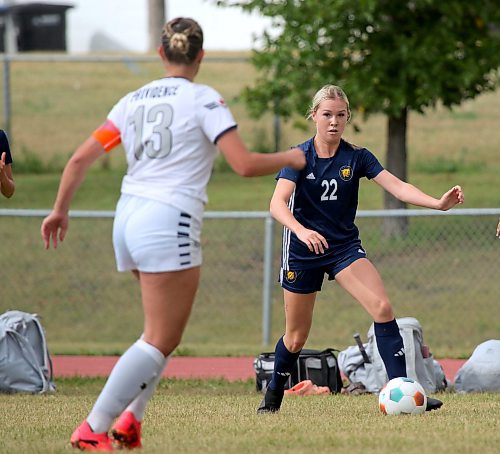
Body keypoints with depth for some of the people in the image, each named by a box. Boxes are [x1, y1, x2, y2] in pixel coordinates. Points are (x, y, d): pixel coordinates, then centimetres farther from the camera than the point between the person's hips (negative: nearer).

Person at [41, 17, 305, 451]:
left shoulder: (134, 100, 12)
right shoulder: (203, 98, -4)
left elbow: (80, 158, 11)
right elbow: (245, 164, -10)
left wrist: (60, 210, 22)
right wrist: (290, 158, 7)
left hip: (128, 219, 7)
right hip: (168, 222, -7)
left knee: (164, 332, 21)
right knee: (160, 341, -2)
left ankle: (130, 419, 9)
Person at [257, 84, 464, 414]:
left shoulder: (356, 157, -4)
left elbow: (397, 186, -15)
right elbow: (278, 204, -23)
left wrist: (438, 202, -32)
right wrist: (301, 230, -43)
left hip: (345, 246, 2)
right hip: (302, 251, -2)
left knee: (383, 307, -21)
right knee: (297, 337, 6)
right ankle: (273, 396, 32)